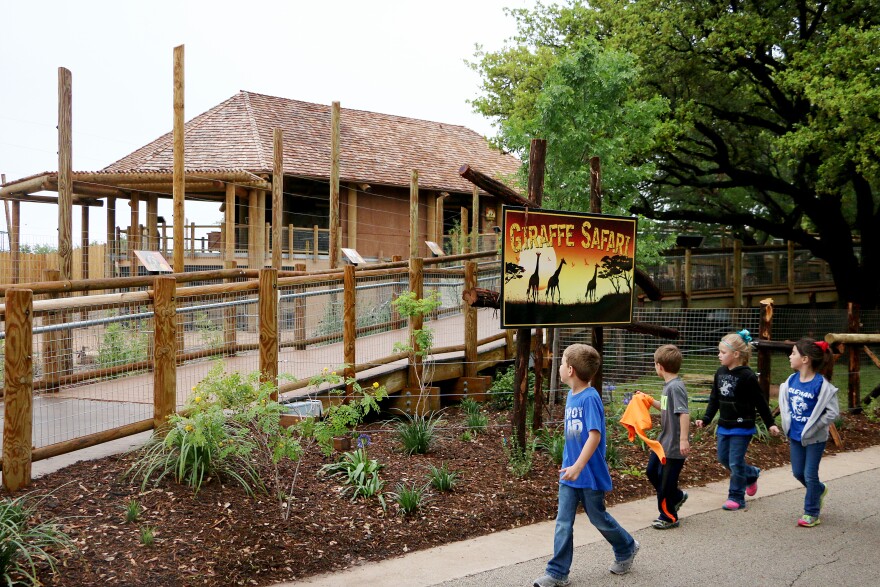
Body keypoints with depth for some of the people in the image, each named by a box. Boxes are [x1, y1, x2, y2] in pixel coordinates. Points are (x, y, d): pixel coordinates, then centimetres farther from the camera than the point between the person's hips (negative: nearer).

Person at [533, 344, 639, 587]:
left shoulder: (590, 398, -20)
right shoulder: (571, 396, 5)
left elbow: (595, 435, -26)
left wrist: (578, 466, -32)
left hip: (590, 474, -7)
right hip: (570, 473, 7)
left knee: (598, 518, 12)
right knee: (563, 523, 4)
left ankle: (626, 549, 37)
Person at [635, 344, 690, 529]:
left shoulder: (676, 387, -22)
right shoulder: (669, 385, 8)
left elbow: (684, 413, -28)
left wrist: (684, 439, -31)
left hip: (674, 445, -10)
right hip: (663, 441, 10)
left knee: (666, 481, 3)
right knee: (652, 471, 20)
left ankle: (669, 517, 19)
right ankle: (677, 496, 37)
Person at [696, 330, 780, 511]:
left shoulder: (747, 376, -17)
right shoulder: (720, 373, 4)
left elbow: (760, 402, -11)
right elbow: (714, 399, 10)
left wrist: (770, 424, -7)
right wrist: (706, 419, 3)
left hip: (742, 427, -7)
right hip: (724, 425, 7)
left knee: (735, 462, -2)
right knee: (723, 458, 15)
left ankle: (736, 497, 12)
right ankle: (751, 474, 38)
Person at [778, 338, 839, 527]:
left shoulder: (821, 384, -21)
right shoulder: (792, 380, -2)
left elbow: (833, 412, -18)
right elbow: (785, 403, 14)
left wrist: (813, 427, -15)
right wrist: (788, 426, 6)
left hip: (814, 438, -6)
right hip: (795, 435, 6)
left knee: (810, 475, 2)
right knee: (798, 472, 16)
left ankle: (811, 513, 17)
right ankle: (820, 490, 44)